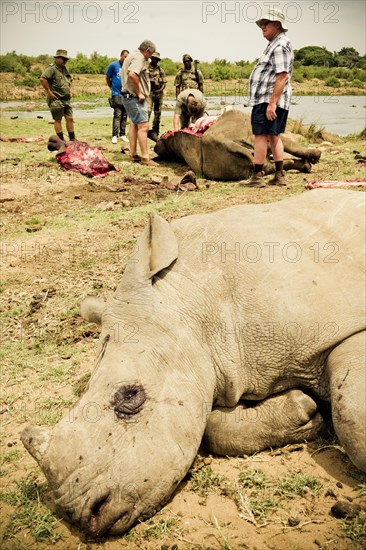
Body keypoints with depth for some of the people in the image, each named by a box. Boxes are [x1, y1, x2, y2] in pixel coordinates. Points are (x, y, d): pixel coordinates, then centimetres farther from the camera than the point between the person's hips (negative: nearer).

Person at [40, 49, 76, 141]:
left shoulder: (64, 69, 16)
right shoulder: (51, 68, -12)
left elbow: (70, 79, 33)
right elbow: (42, 79, -25)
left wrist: (70, 89, 17)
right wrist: (49, 92, -22)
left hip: (66, 99, 8)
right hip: (56, 100, -8)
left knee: (70, 119, 7)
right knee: (58, 120, -2)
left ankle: (72, 139, 14)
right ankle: (61, 140, 2)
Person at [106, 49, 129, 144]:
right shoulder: (113, 65, -2)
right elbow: (107, 77, 7)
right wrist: (112, 88, 12)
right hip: (117, 94, -4)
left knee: (124, 115, 8)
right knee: (117, 115, -10)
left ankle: (122, 134, 16)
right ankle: (114, 135, -9)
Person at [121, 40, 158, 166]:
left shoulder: (132, 55, 18)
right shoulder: (139, 57, -14)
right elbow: (132, 74, -30)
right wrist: (139, 93, -21)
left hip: (129, 96, 11)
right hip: (134, 97, -11)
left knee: (134, 124, 15)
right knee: (143, 126, -11)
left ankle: (133, 155, 20)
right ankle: (145, 157, -11)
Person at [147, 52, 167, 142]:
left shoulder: (160, 70, 12)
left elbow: (164, 82, 11)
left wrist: (161, 89, -6)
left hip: (159, 93, 4)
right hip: (149, 93, -4)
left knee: (158, 113, 6)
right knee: (148, 111, -18)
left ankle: (155, 132, 13)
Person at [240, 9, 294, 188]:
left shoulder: (280, 46, -12)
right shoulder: (275, 44, 21)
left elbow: (282, 76, -22)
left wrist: (272, 103, -27)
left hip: (268, 100, -11)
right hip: (269, 100, 11)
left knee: (260, 136, -10)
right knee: (273, 136, 11)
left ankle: (257, 177, -8)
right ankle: (279, 176, 14)